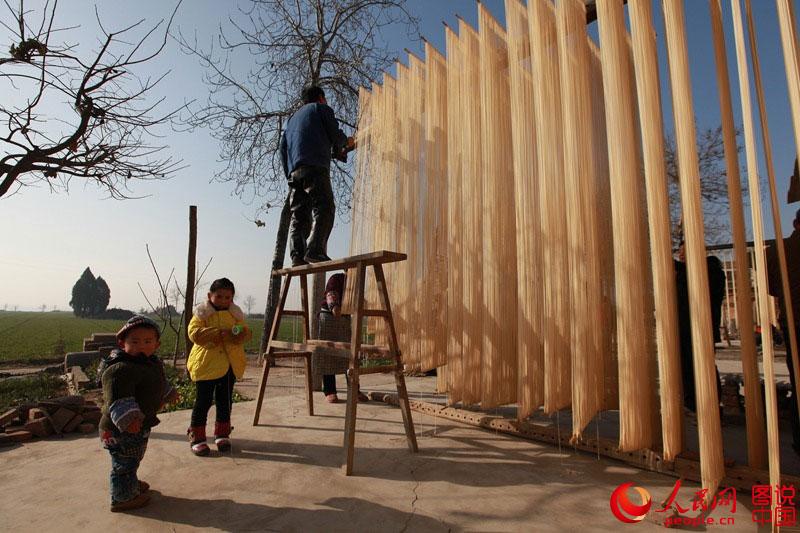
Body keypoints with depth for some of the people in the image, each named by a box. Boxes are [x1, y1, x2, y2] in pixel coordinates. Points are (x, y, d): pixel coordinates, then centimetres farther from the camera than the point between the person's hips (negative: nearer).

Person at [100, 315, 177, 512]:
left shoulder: (152, 363, 4)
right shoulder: (119, 369, -27)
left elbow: (160, 383, 24)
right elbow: (118, 400, -35)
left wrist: (169, 394, 38)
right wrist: (128, 418, -45)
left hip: (140, 425, 10)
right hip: (121, 429, -10)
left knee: (133, 460, 28)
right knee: (125, 463, 7)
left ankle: (131, 484, 48)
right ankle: (123, 498, 24)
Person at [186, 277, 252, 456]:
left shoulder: (235, 314, 8)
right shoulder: (202, 313, -5)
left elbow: (246, 332, 8)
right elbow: (194, 333, -18)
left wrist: (242, 334, -17)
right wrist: (219, 333, -27)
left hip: (230, 364, 4)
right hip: (206, 364, -4)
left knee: (225, 401, 13)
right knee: (203, 401, 3)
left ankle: (222, 433, 28)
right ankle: (197, 437, 17)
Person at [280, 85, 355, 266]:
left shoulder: (293, 118, 35)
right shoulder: (321, 108, 16)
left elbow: (283, 147, 26)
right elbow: (335, 135, 4)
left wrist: (289, 174, 23)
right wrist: (346, 141, 25)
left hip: (294, 171, 7)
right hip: (315, 166, -7)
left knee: (299, 215, 1)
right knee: (324, 208, -16)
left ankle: (297, 255, -11)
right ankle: (315, 250, -32)